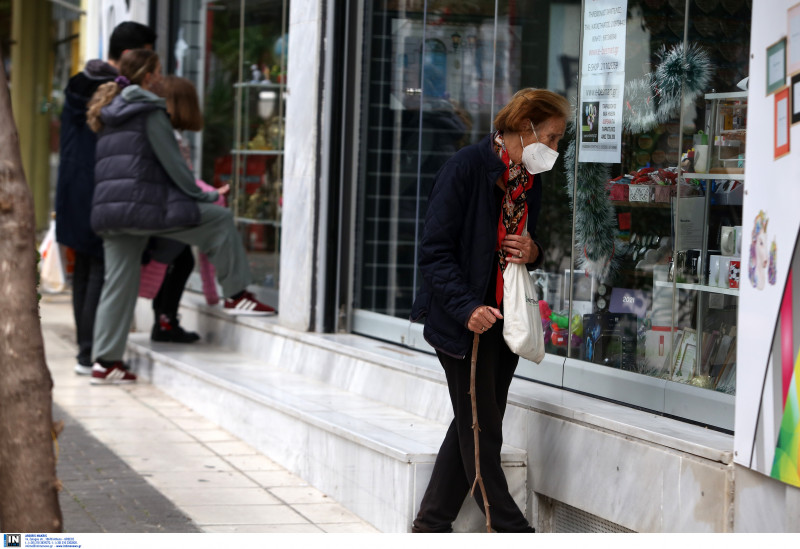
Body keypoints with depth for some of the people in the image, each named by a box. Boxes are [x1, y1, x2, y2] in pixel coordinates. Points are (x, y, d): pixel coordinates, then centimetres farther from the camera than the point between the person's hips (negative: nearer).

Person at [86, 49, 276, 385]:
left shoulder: (108, 115, 22)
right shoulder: (150, 112, -4)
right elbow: (172, 163, -7)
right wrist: (205, 196, 2)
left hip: (108, 210, 9)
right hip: (142, 205, -9)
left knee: (118, 282, 9)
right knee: (220, 220, 1)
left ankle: (105, 361, 7)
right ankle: (236, 294, 4)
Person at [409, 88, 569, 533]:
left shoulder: (531, 179, 11)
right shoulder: (467, 167, -13)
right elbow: (436, 251, -15)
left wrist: (533, 253, -1)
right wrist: (467, 308, -24)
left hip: (505, 319, 8)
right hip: (466, 321, -8)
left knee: (475, 428, 11)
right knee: (480, 432, -2)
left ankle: (432, 523, 20)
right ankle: (512, 529, 4)